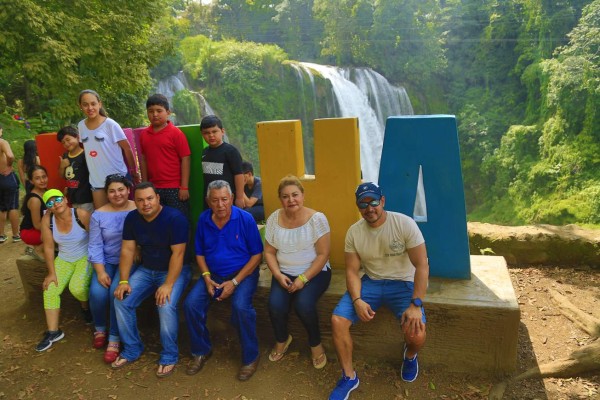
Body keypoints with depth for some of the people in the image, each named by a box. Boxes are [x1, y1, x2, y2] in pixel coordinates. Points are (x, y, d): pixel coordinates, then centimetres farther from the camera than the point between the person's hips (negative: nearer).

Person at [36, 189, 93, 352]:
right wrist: (51, 272, -8)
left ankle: (86, 306, 13)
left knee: (77, 287, -24)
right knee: (50, 289, -9)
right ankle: (53, 332, 3)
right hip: (64, 259, 4)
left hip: (86, 257, -4)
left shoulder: (81, 214, -22)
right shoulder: (47, 220, -11)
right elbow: (48, 247, -7)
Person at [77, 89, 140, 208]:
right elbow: (86, 149, 14)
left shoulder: (110, 124, -10)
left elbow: (127, 148, -6)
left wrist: (134, 172, -1)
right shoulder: (80, 126, 4)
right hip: (96, 180, 4)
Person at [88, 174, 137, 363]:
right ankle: (100, 328, 13)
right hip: (106, 261, 3)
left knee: (117, 291, -27)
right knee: (97, 292, -20)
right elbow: (95, 245, 2)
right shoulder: (98, 215, 4)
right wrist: (100, 271, -10)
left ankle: (114, 338, -7)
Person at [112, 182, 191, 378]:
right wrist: (124, 281, -9)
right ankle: (132, 350, 9)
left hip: (174, 271, -6)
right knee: (121, 301, -12)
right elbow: (127, 250, -1)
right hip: (146, 270, 6)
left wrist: (168, 285, -27)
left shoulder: (175, 218, -22)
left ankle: (169, 356, -7)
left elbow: (177, 254, -23)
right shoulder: (132, 218, -2)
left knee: (166, 306, -29)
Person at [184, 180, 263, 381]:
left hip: (243, 273, -4)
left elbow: (257, 254, -10)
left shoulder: (245, 219, -14)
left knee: (240, 306, -31)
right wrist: (206, 277, -7)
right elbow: (200, 253, 9)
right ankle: (201, 350, 9)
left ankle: (250, 357, -7)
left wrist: (234, 282, -15)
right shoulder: (203, 219, -2)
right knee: (191, 304, -17)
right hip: (213, 274, 4)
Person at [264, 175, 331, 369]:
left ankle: (316, 344, 2)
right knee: (275, 305, -22)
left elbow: (323, 254, -13)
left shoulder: (317, 218, -13)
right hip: (284, 273, 3)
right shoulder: (273, 219, -2)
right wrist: (278, 275, -12)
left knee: (303, 304, -29)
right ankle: (282, 339, 12)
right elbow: (269, 252, 4)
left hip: (315, 273, -3)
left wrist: (303, 279, -21)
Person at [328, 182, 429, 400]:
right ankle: (349, 377, 6)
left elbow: (422, 265, -16)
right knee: (337, 321, -17)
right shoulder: (353, 232, -5)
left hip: (403, 283, -2)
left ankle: (410, 355, 17)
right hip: (370, 282, 3)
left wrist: (416, 304, -24)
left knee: (416, 335, -25)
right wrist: (357, 300, -21)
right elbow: (352, 271, -3)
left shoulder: (405, 223, -16)